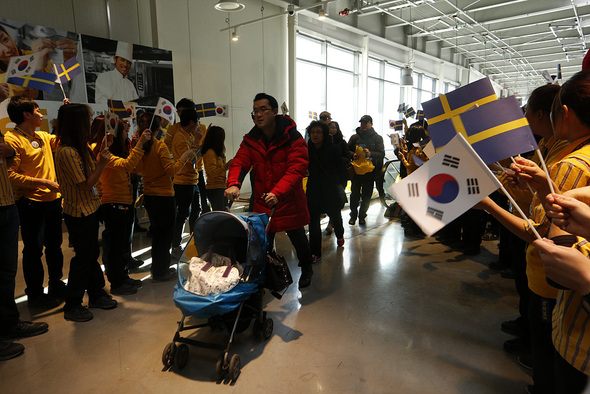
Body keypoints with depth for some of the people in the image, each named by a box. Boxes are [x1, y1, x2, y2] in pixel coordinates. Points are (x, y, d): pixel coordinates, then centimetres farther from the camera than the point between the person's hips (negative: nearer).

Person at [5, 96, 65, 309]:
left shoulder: (43, 136, 11)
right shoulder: (11, 139, -11)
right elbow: (10, 175, -17)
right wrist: (41, 182, -20)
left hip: (53, 199, 8)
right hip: (31, 203, -7)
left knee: (54, 245, 17)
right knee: (34, 249, 3)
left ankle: (56, 286, 32)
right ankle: (35, 294, 18)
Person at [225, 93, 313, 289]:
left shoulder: (293, 139, -15)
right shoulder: (251, 140, 0)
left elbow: (296, 169, -25)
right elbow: (239, 162, -9)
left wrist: (278, 193, -39)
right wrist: (233, 184, -31)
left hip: (289, 201, -3)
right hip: (262, 201, 3)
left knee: (298, 238, 15)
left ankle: (306, 269, 42)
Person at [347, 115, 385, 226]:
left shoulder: (377, 138, 8)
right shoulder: (355, 137, 11)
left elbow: (382, 153, -2)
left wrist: (371, 154, -21)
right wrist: (353, 155, -13)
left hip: (370, 171, 0)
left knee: (367, 195, 5)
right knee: (354, 194, -1)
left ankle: (362, 216, 19)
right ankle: (353, 215, 15)